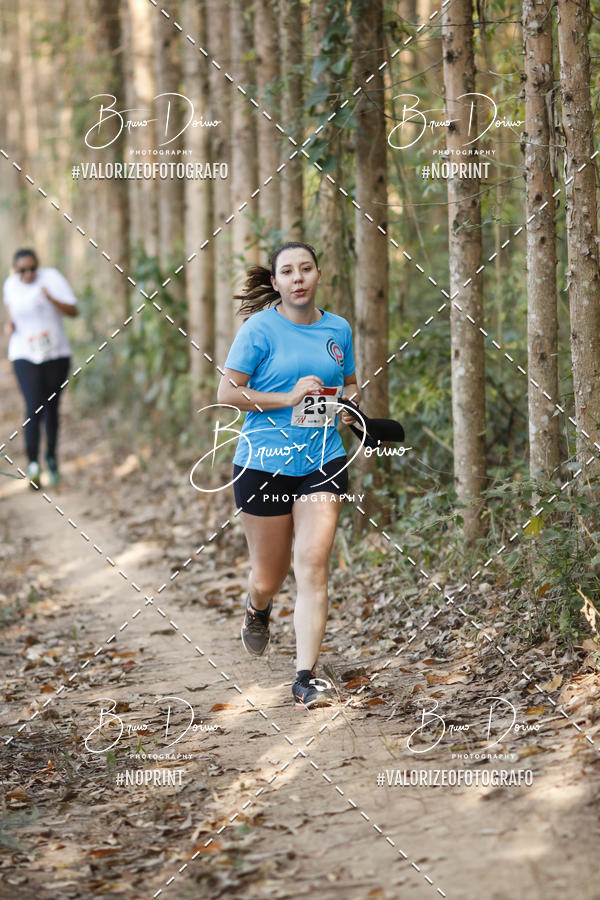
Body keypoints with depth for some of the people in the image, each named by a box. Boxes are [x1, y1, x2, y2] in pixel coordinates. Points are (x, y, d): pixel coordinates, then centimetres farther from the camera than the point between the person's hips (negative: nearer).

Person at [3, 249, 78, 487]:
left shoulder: (51, 277, -9)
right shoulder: (11, 284, 0)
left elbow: (73, 311, -12)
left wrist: (52, 300, -28)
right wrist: (10, 323, 2)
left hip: (56, 353, 0)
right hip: (25, 356, 0)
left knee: (51, 408, 11)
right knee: (34, 409, -16)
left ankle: (51, 456, 32)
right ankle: (32, 464, -15)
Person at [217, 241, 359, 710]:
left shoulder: (338, 329, 8)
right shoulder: (260, 328, -6)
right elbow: (227, 392, -8)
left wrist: (348, 405, 2)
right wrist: (288, 398, -16)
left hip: (322, 463, 2)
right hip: (264, 462, -2)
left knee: (313, 565, -12)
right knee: (268, 577, 9)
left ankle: (307, 677, -8)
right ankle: (258, 609, 47)